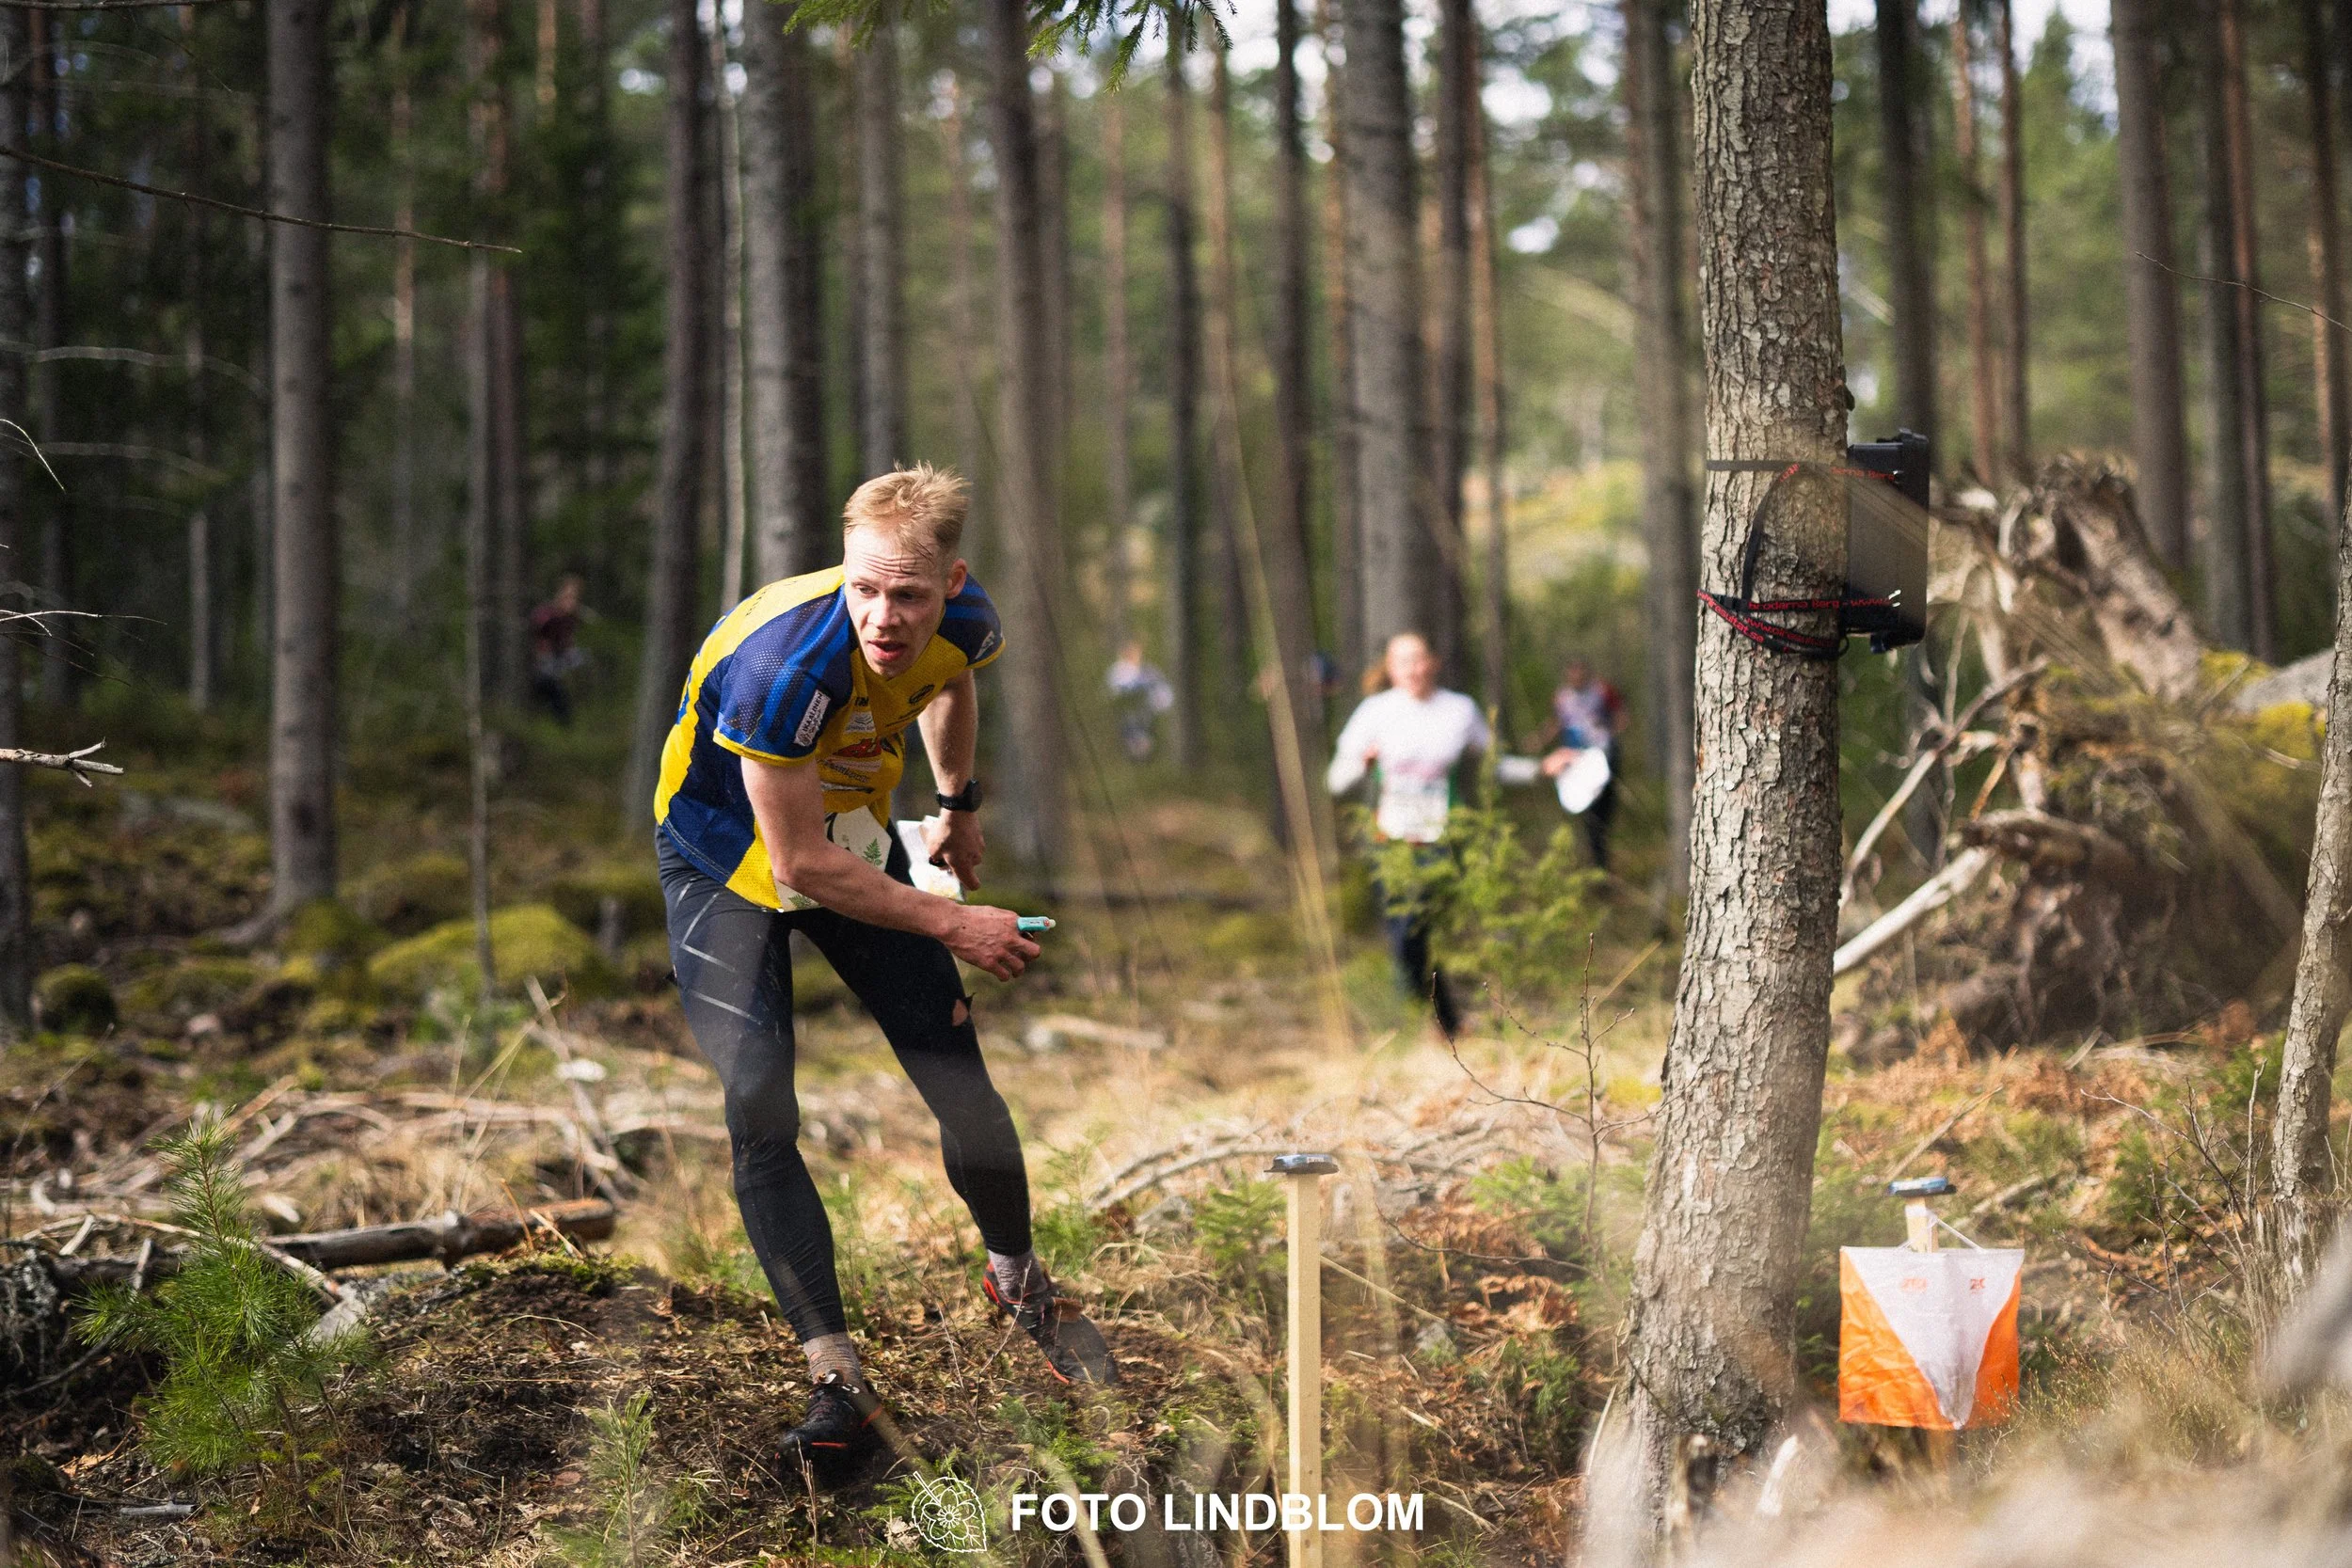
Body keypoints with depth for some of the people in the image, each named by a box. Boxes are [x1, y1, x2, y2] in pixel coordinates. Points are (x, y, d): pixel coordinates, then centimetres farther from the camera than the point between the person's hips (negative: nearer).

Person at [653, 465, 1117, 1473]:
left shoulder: (963, 624, -20)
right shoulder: (783, 663, -39)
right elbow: (799, 865, -30)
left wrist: (959, 807, 20)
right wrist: (953, 925, -23)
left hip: (855, 841, 5)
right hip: (730, 854, -5)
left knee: (960, 1078, 2)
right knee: (759, 1114, -16)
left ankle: (1017, 1279, 29)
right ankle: (835, 1376, -11)